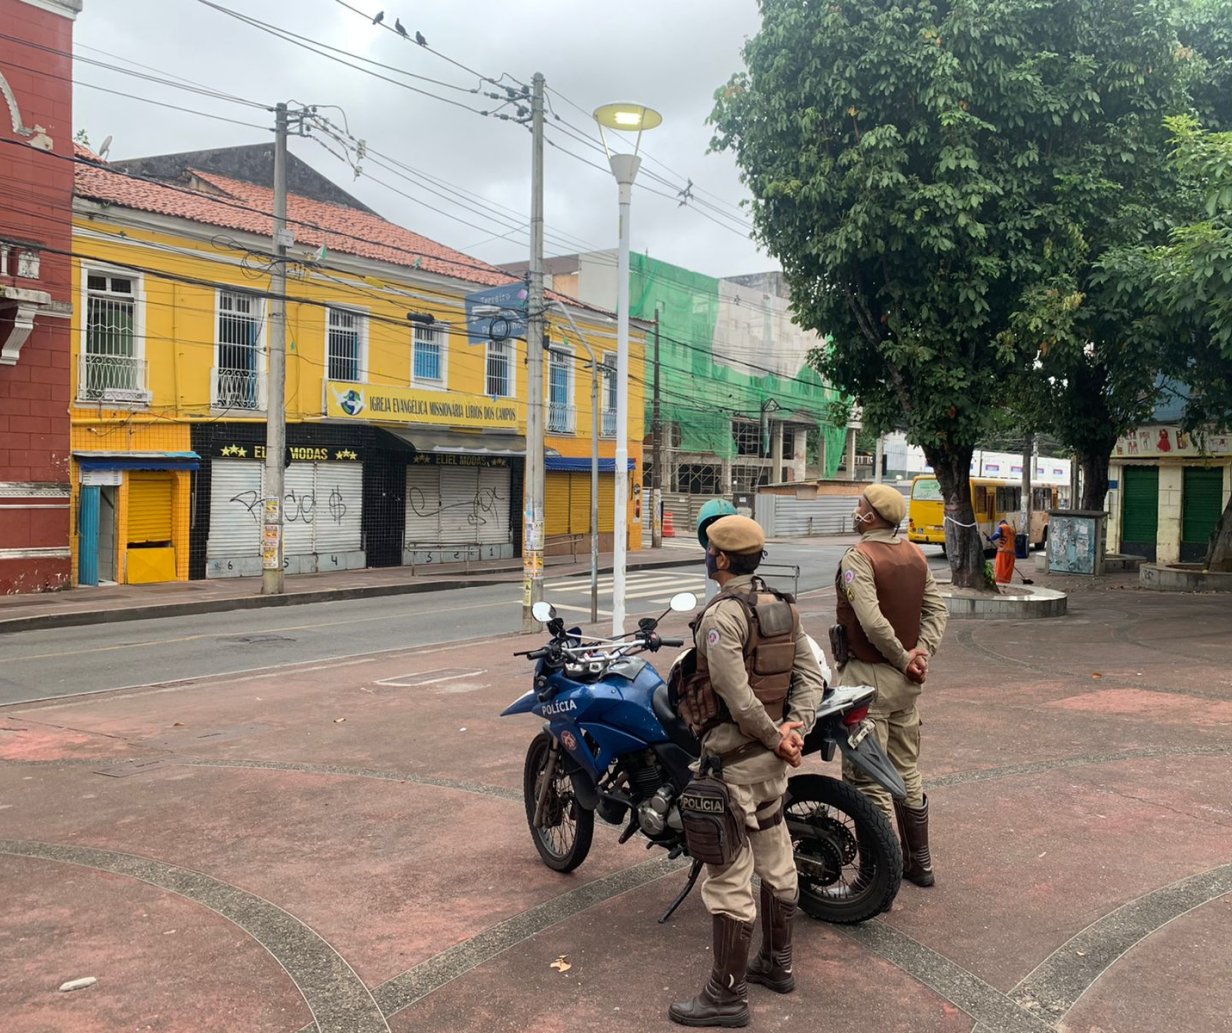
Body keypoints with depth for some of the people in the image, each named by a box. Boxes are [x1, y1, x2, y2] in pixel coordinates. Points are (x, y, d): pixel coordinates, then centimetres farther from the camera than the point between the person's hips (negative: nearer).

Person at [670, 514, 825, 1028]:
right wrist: (796, 727, -5)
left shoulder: (720, 616, -19)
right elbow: (810, 672, 4)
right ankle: (777, 963, 36)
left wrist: (775, 737, -14)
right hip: (772, 757, 9)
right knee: (775, 860, 20)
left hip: (735, 759, -9)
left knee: (727, 878, -2)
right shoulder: (781, 606, 7)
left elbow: (737, 696, -25)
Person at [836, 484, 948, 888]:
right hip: (906, 683, 8)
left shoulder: (858, 558, -16)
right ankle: (919, 863, 28)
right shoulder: (916, 556, 8)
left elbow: (872, 621, -24)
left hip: (869, 676, -8)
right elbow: (936, 609, 5)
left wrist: (903, 658, -13)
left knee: (868, 780, -1)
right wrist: (921, 653, -5)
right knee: (907, 772, 19)